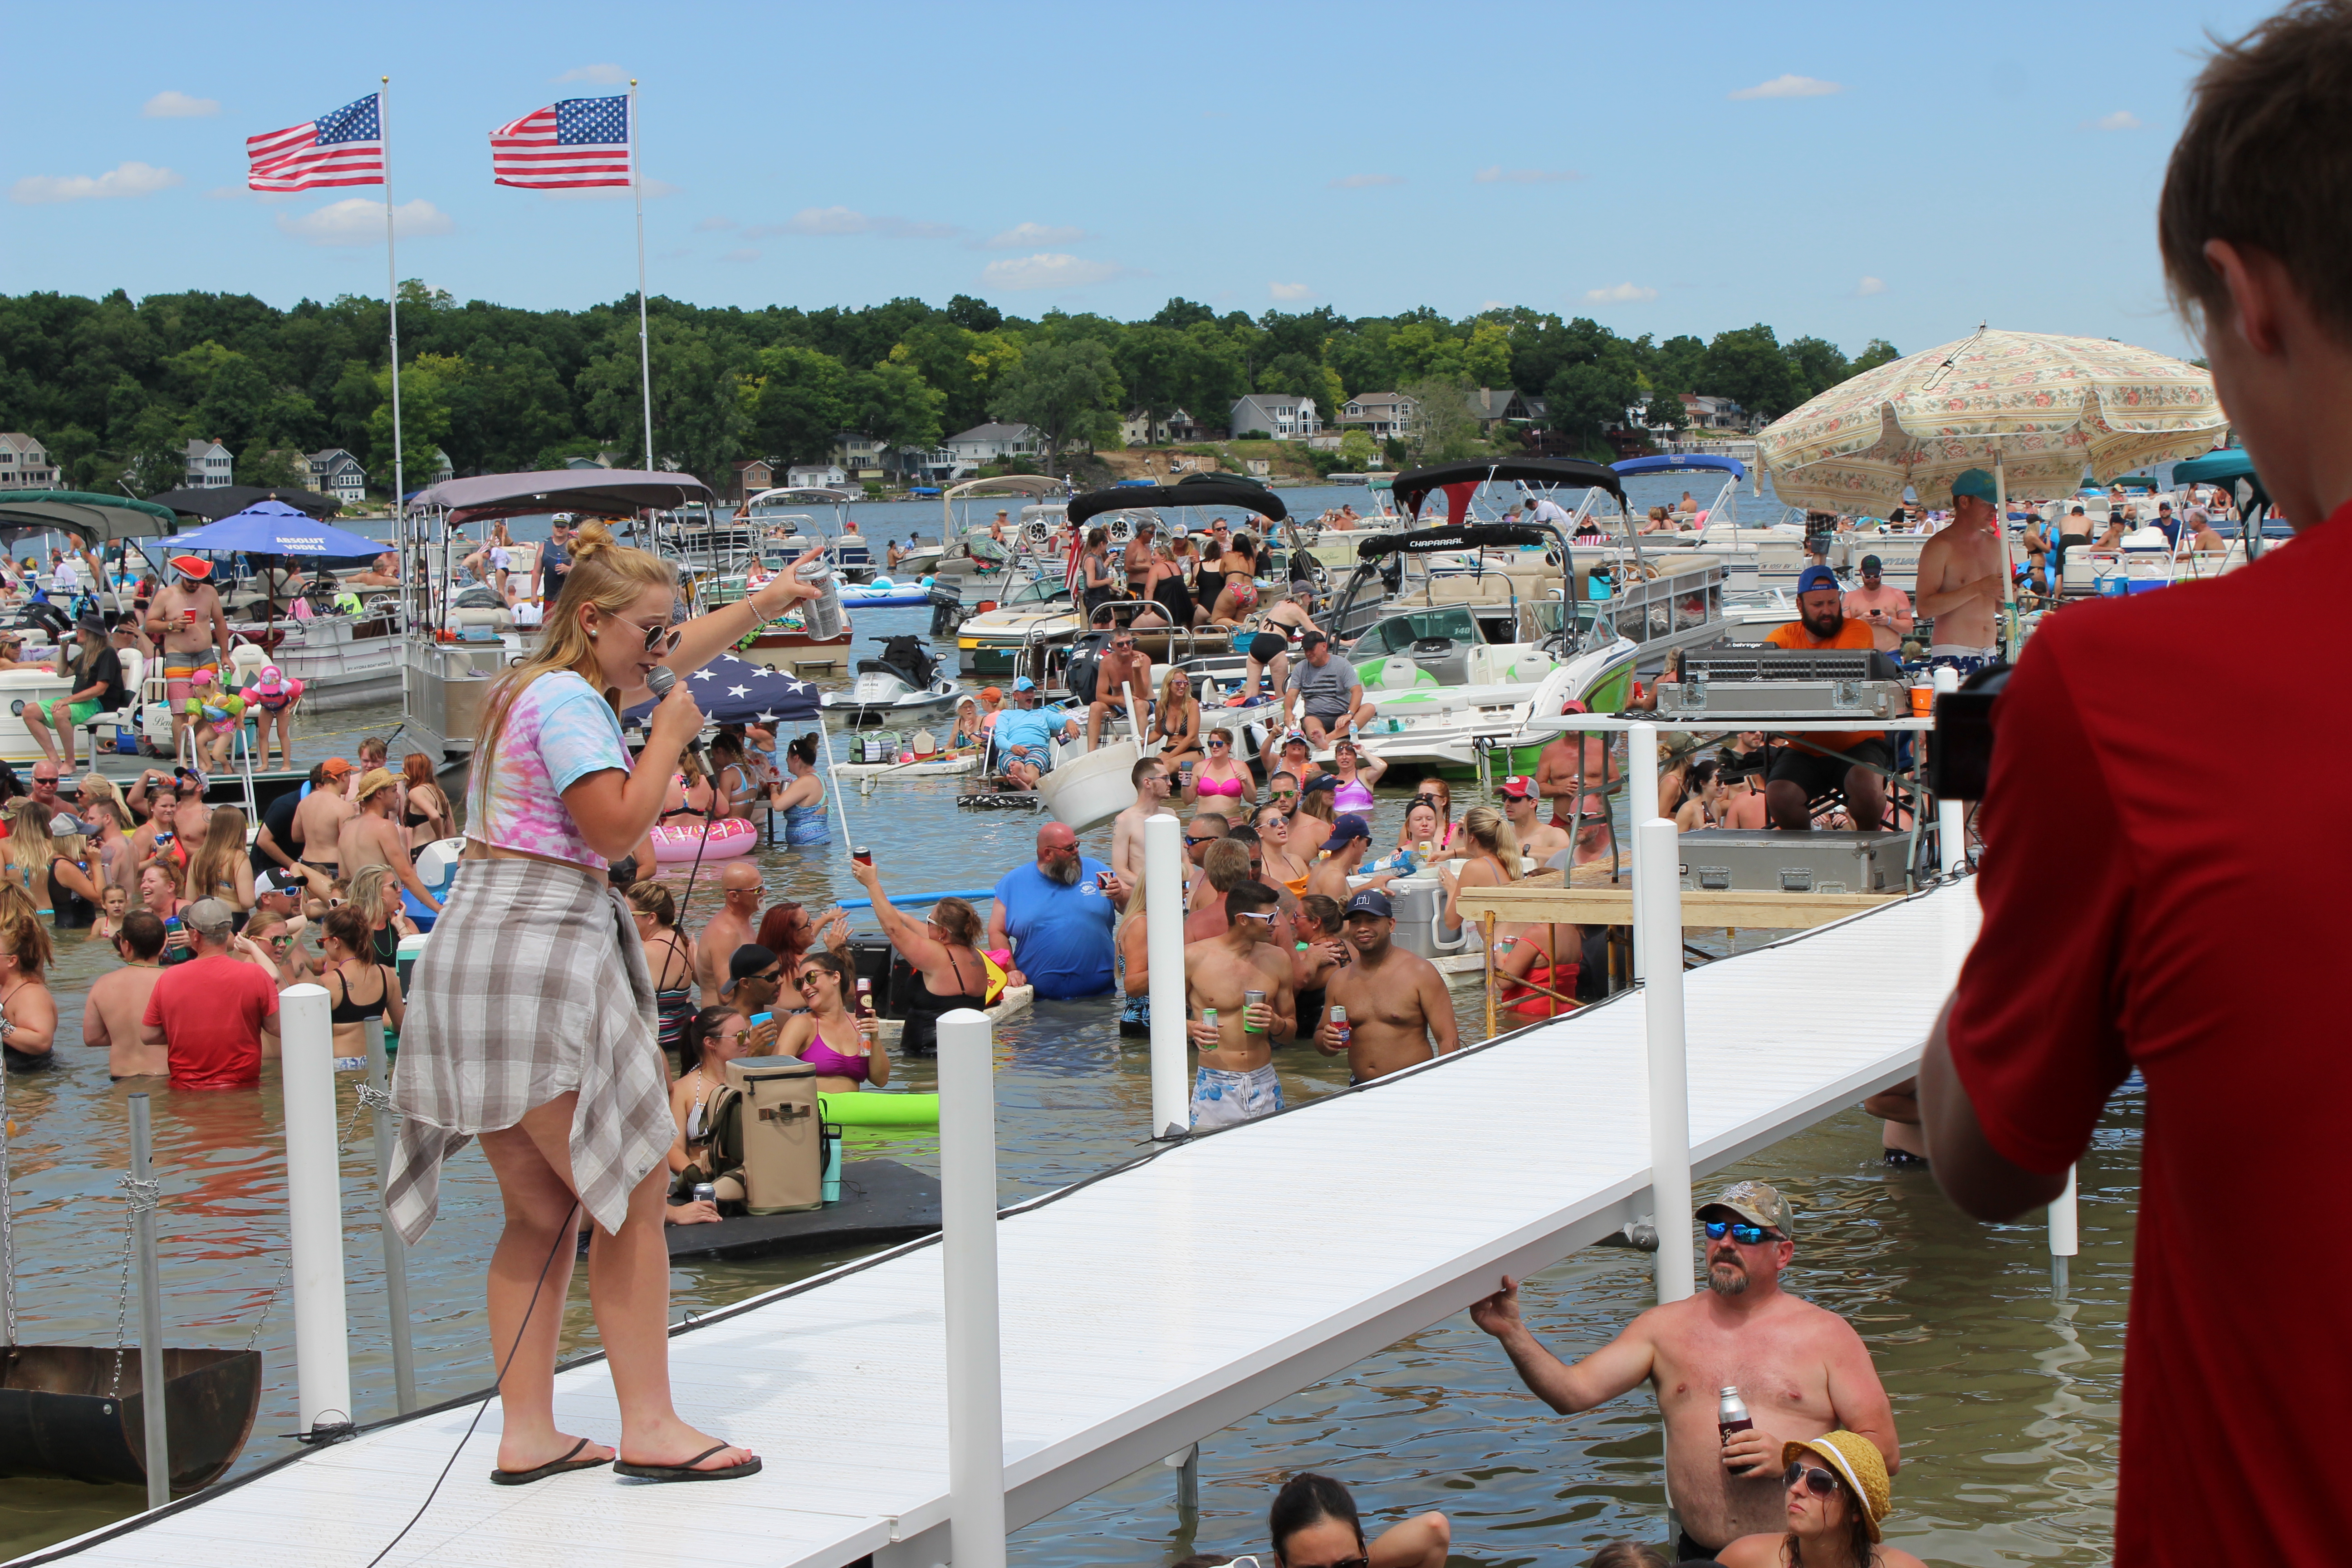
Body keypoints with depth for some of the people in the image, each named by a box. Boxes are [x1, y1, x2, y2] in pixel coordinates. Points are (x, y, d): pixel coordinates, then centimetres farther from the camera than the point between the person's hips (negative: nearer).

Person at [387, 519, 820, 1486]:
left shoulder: (541, 684, 20)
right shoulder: (568, 700, -10)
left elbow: (684, 649, 36)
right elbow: (617, 829, -17)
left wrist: (768, 601, 39)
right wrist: (670, 737, -6)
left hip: (470, 953, 10)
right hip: (544, 950, -10)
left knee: (543, 1211, 13)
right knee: (635, 1191, -3)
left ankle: (528, 1433, 13)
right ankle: (649, 1427, -2)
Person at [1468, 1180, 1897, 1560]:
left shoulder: (1826, 1334, 7)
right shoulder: (1667, 1326, 13)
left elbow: (1885, 1452, 4)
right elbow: (1573, 1392, 2)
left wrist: (1790, 1459, -10)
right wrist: (1512, 1333, -14)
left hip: (1804, 1553, -3)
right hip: (1701, 1555, 3)